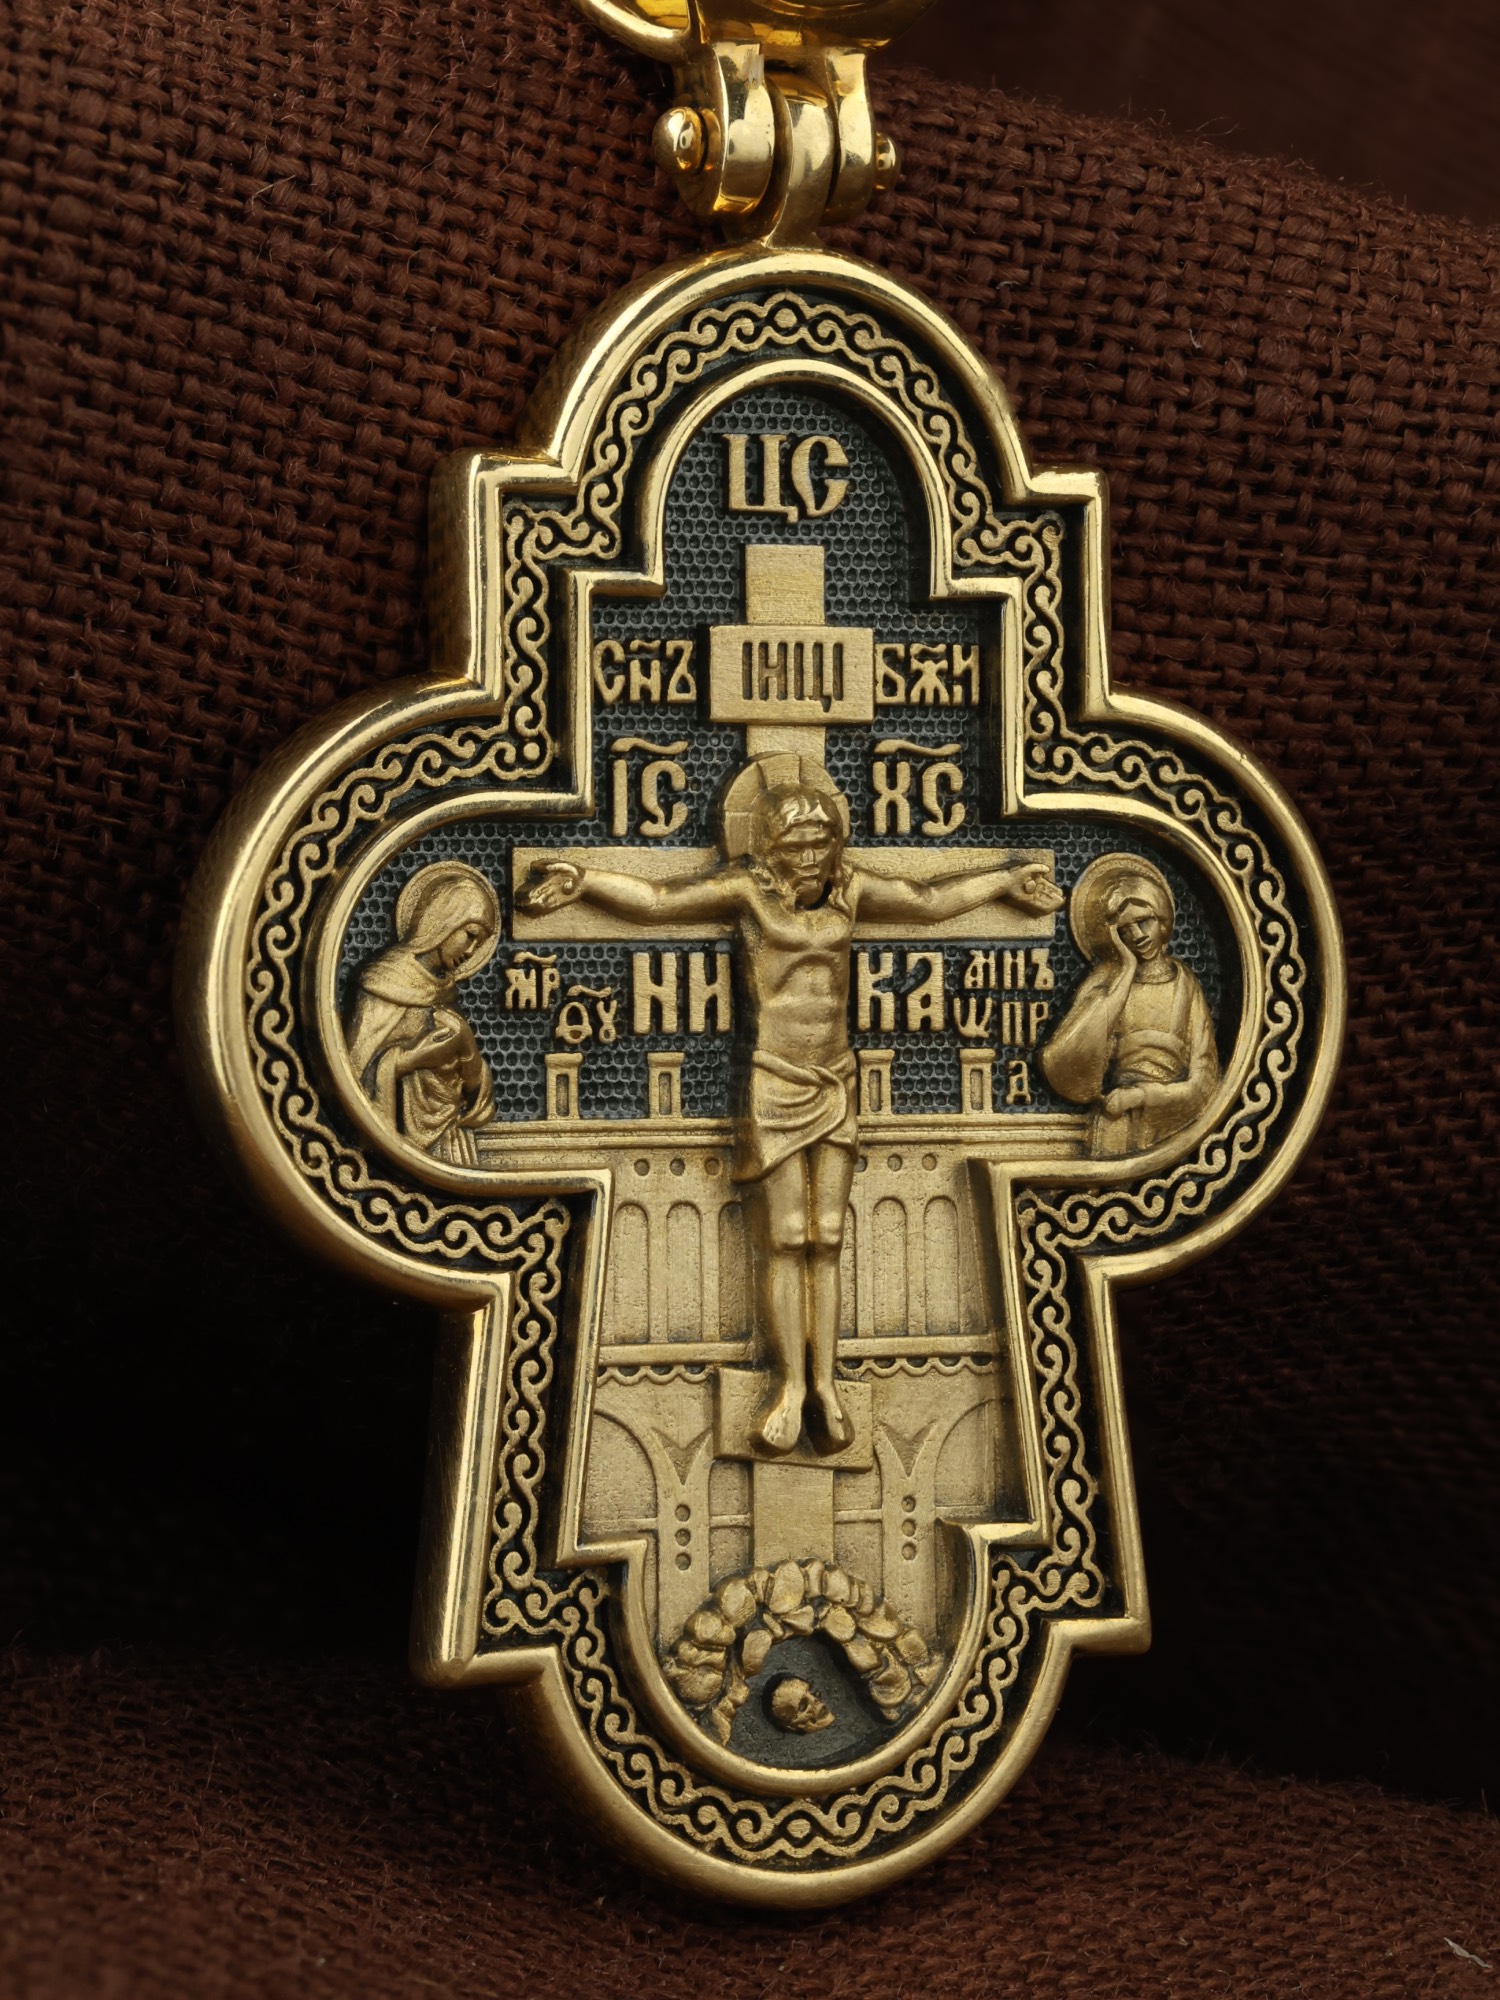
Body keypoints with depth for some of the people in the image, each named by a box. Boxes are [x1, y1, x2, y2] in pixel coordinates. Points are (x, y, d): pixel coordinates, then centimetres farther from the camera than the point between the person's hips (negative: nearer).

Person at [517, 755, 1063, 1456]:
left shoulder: (849, 888, 4)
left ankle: (825, 1382, 9)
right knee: (786, 1240, -3)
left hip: (837, 1084, 4)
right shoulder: (747, 890, -8)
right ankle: (792, 1387, 4)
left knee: (827, 1240, 5)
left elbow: (930, 900, 18)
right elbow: (657, 900, -15)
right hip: (775, 1084, -4)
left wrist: (1006, 880, 26)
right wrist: (581, 879, -27)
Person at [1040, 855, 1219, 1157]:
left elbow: (1202, 1078, 6)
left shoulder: (1185, 985, 6)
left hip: (1172, 1129, 1)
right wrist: (1127, 972, -7)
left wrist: (1141, 1095, -7)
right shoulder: (1105, 980, 4)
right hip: (1116, 1129, -1)